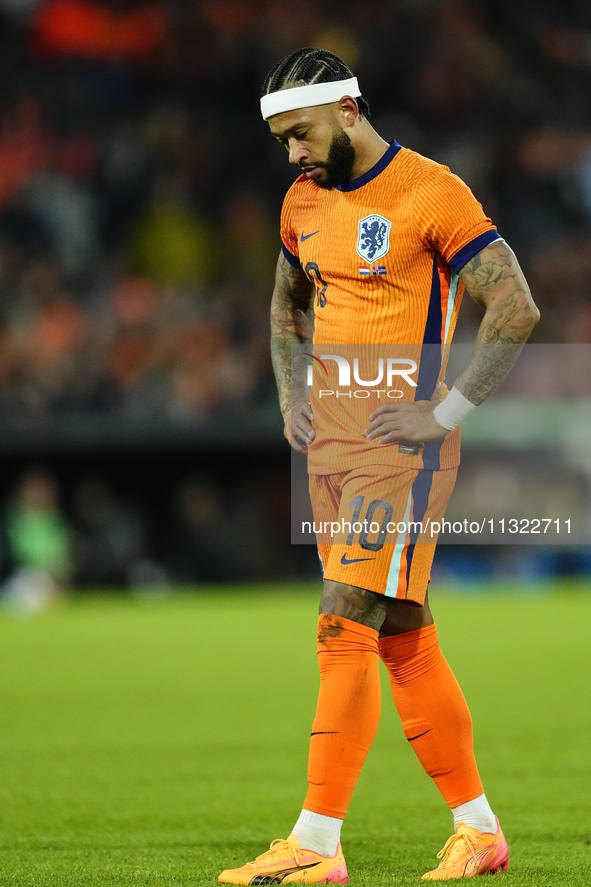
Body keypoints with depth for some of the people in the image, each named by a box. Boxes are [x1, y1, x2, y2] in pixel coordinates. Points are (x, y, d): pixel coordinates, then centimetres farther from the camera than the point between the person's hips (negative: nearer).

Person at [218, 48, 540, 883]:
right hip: (329, 440, 8)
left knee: (346, 625, -13)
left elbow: (516, 309, -14)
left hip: (400, 445, -8)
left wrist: (445, 414, -15)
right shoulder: (304, 201, 11)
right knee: (404, 640, 10)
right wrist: (290, 397, 14)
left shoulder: (431, 193, -12)